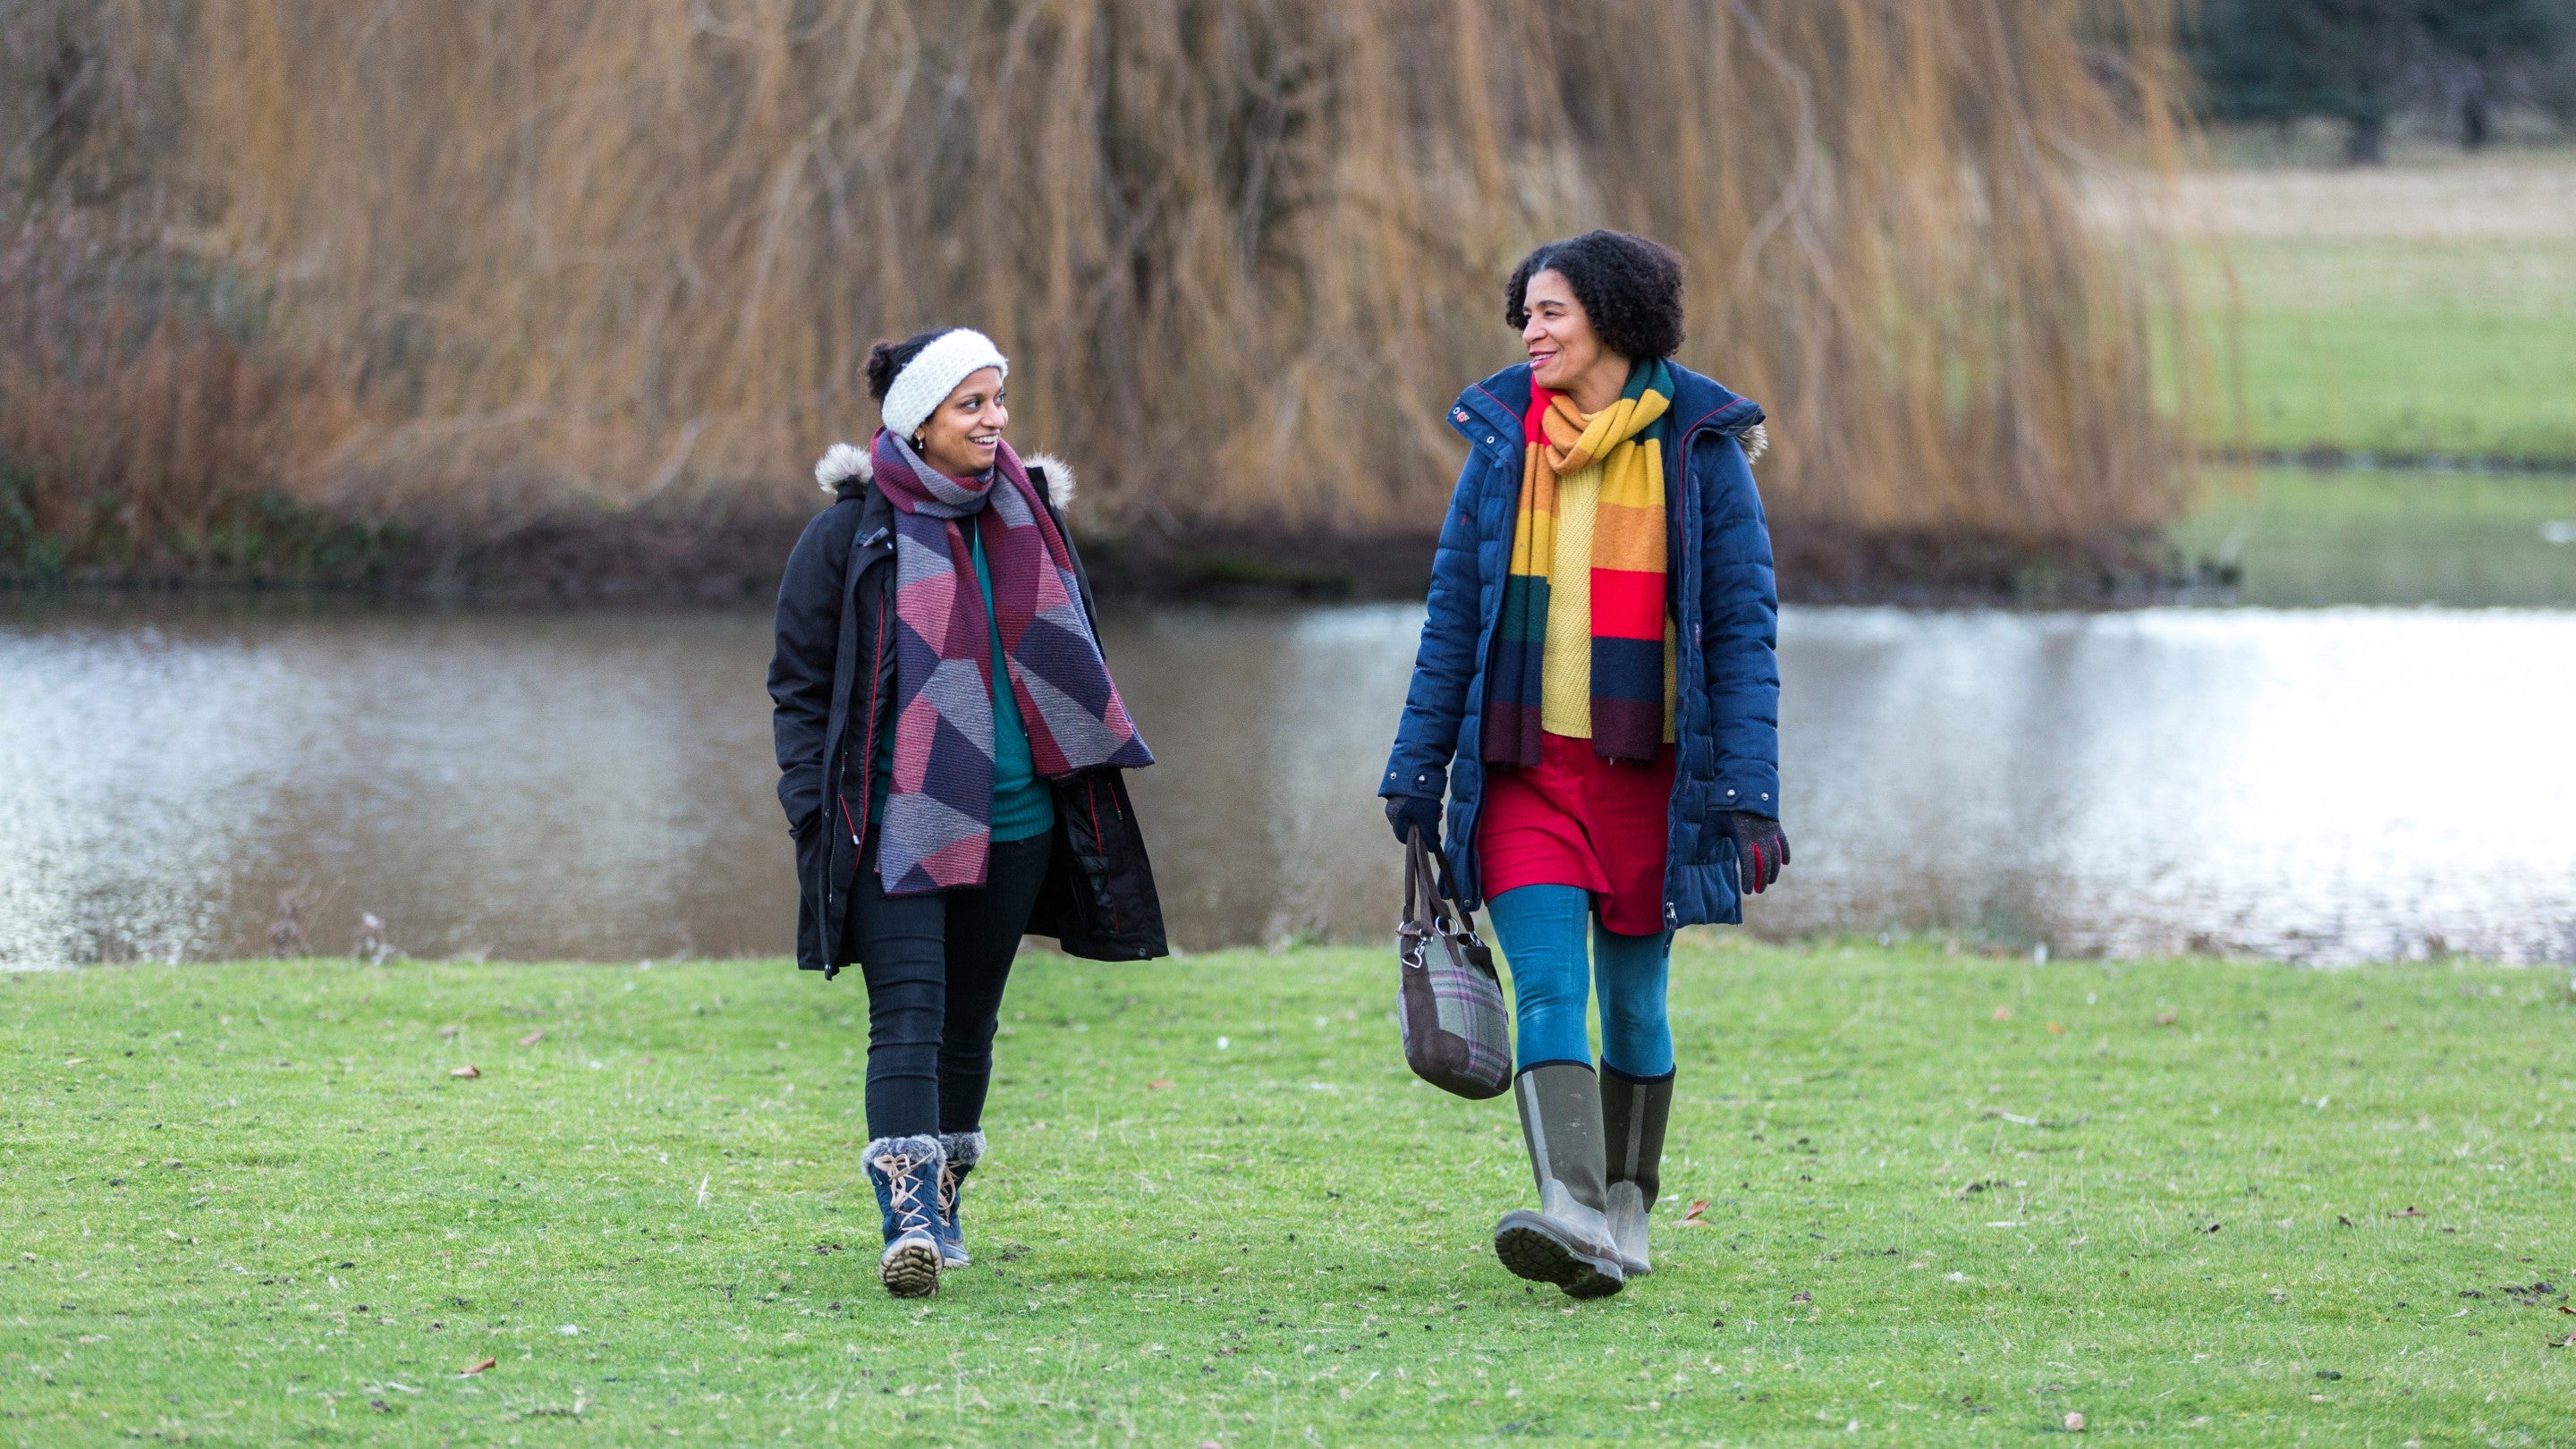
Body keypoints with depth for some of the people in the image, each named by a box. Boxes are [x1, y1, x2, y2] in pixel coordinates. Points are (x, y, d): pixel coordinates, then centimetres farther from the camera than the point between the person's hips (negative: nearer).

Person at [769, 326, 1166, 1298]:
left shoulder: (1030, 518, 9)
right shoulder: (852, 532, -3)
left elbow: (1075, 664, 20)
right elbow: (799, 683, 1)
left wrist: (1089, 797, 15)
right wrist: (815, 813, -7)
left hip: (1015, 824, 5)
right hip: (895, 824, -5)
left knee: (969, 1022, 12)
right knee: (908, 1017, -16)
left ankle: (945, 1202, 27)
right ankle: (908, 1222, -24)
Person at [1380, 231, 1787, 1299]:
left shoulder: (1699, 451, -1)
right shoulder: (1501, 444, 7)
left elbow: (1741, 628, -2)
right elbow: (1454, 613, 10)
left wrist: (1746, 788, -9)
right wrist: (1418, 770, 7)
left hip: (1647, 769, -1)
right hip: (1523, 769, 1)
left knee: (1633, 1000, 9)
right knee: (1548, 989, -14)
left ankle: (1626, 1208, 27)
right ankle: (1572, 1217, -27)